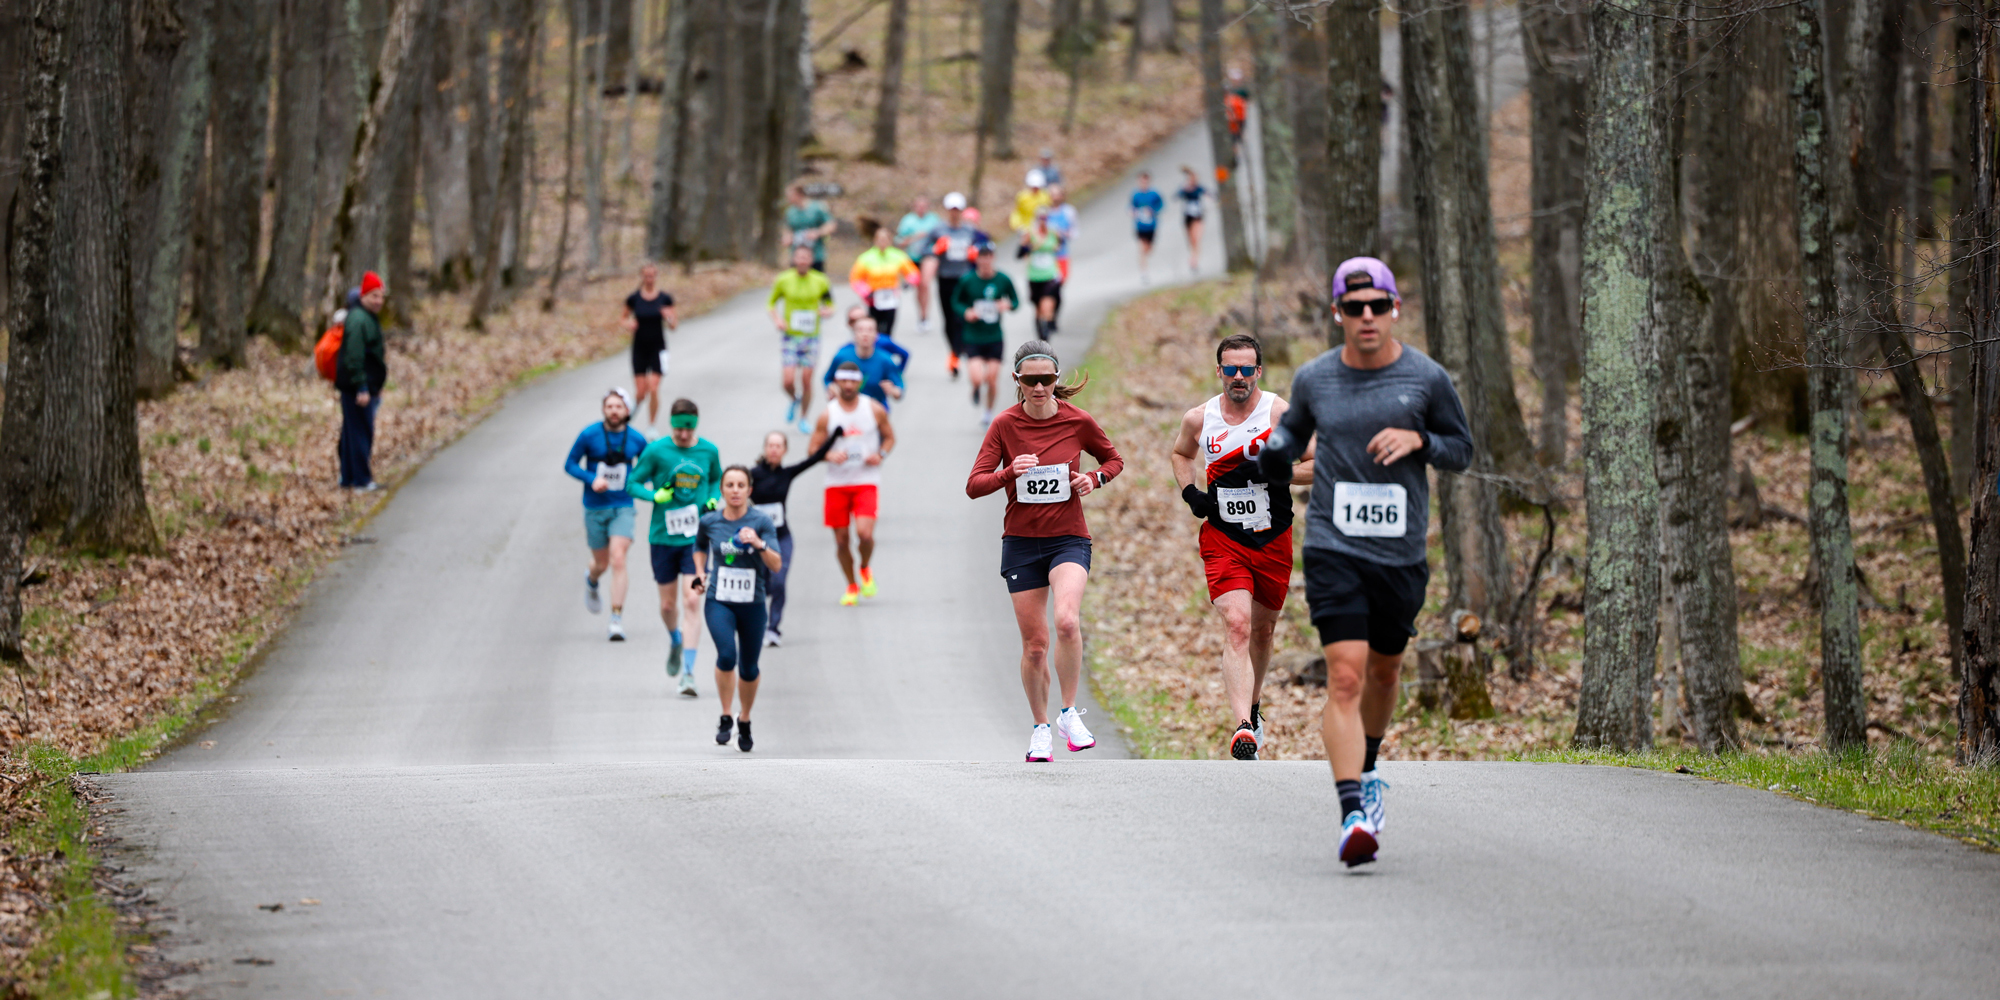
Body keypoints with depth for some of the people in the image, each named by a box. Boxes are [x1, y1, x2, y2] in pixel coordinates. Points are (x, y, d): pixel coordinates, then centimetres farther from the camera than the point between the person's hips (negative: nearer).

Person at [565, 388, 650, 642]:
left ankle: (617, 620, -14)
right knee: (601, 563, 12)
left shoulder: (637, 440, -3)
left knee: (618, 559, -15)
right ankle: (592, 582, 51)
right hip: (595, 508, 0)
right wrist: (591, 479, -18)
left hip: (622, 508, 0)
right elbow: (570, 464, -1)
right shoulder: (590, 435, -8)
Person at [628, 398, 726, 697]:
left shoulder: (709, 451, 0)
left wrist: (713, 499, -2)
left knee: (692, 602, -12)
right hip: (663, 537, 0)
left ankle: (688, 672, -13)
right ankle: (676, 642, 44)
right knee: (668, 604, 10)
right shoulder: (656, 451, -7)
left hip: (696, 538, 0)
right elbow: (633, 484, 0)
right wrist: (655, 495, -19)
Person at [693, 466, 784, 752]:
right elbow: (701, 549, 22)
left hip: (752, 603, 0)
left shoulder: (761, 522, -7)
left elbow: (776, 565, -12)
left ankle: (744, 720, 34)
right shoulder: (709, 521, 0)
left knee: (749, 668, 9)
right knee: (726, 655, -23)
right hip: (718, 602, 0)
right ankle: (725, 718, -5)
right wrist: (700, 573, 5)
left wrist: (759, 544, -28)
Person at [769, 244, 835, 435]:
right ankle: (794, 400, 26)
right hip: (789, 337, -1)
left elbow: (829, 305, 12)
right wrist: (777, 320, -8)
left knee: (806, 380, 1)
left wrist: (827, 311, -12)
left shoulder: (820, 282, -1)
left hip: (811, 338, 1)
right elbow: (772, 303, 9)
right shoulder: (783, 280, -3)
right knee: (788, 381, -9)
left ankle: (804, 418, 20)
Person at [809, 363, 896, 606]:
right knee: (841, 539, 4)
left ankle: (865, 569, 12)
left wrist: (881, 454, -8)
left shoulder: (874, 410, 0)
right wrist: (829, 455, -19)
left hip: (866, 482, -1)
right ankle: (852, 586, 23)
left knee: (864, 533, -19)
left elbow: (890, 437, 12)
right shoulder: (827, 414, 0)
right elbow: (813, 449, 3)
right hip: (836, 483, 1)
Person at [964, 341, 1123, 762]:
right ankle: (1040, 728, 25)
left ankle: (1070, 712, -9)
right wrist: (1009, 473, -26)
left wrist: (1095, 478, -8)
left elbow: (1113, 459, 13)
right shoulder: (1005, 425, -5)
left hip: (1069, 539, -1)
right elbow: (974, 485, -7)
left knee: (1067, 621, -27)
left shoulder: (1077, 422, -4)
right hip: (1021, 541, 1)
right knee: (1034, 644, 4)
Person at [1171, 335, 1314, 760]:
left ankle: (1253, 705, 44)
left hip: (1273, 540, 1)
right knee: (1236, 625, -18)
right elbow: (1181, 454, 22)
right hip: (1223, 539, -1)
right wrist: (1190, 492, 4)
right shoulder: (1198, 419, -1)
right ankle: (1243, 728, -29)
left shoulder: (1281, 414, -9)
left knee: (1262, 629, 16)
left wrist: (1275, 473, -22)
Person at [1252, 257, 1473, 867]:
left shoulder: (1427, 378, -1)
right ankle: (1353, 816, -23)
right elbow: (1294, 426, 21)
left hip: (1401, 555, 2)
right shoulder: (1314, 379, 2)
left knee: (1383, 669, 19)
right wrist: (1275, 450, -1)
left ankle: (1366, 770, 48)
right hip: (1333, 549, -2)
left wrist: (1418, 440, -12)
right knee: (1344, 677, -16)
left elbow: (1462, 450, 8)